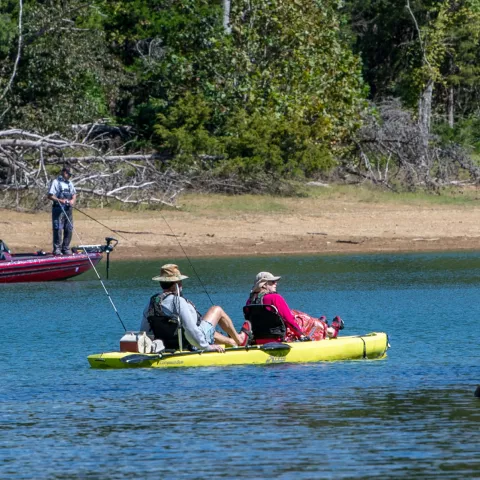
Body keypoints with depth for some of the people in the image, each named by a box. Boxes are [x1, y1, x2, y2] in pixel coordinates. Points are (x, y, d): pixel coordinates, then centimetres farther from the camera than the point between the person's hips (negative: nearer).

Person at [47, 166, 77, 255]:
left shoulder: (70, 183, 17)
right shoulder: (56, 182, -3)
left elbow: (74, 194, 19)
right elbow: (50, 196, -10)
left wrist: (73, 200, -4)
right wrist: (60, 200, -21)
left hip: (68, 209, 6)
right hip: (58, 209, -6)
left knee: (69, 229, 6)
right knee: (58, 229, -8)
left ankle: (66, 248, 14)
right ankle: (57, 249, -4)